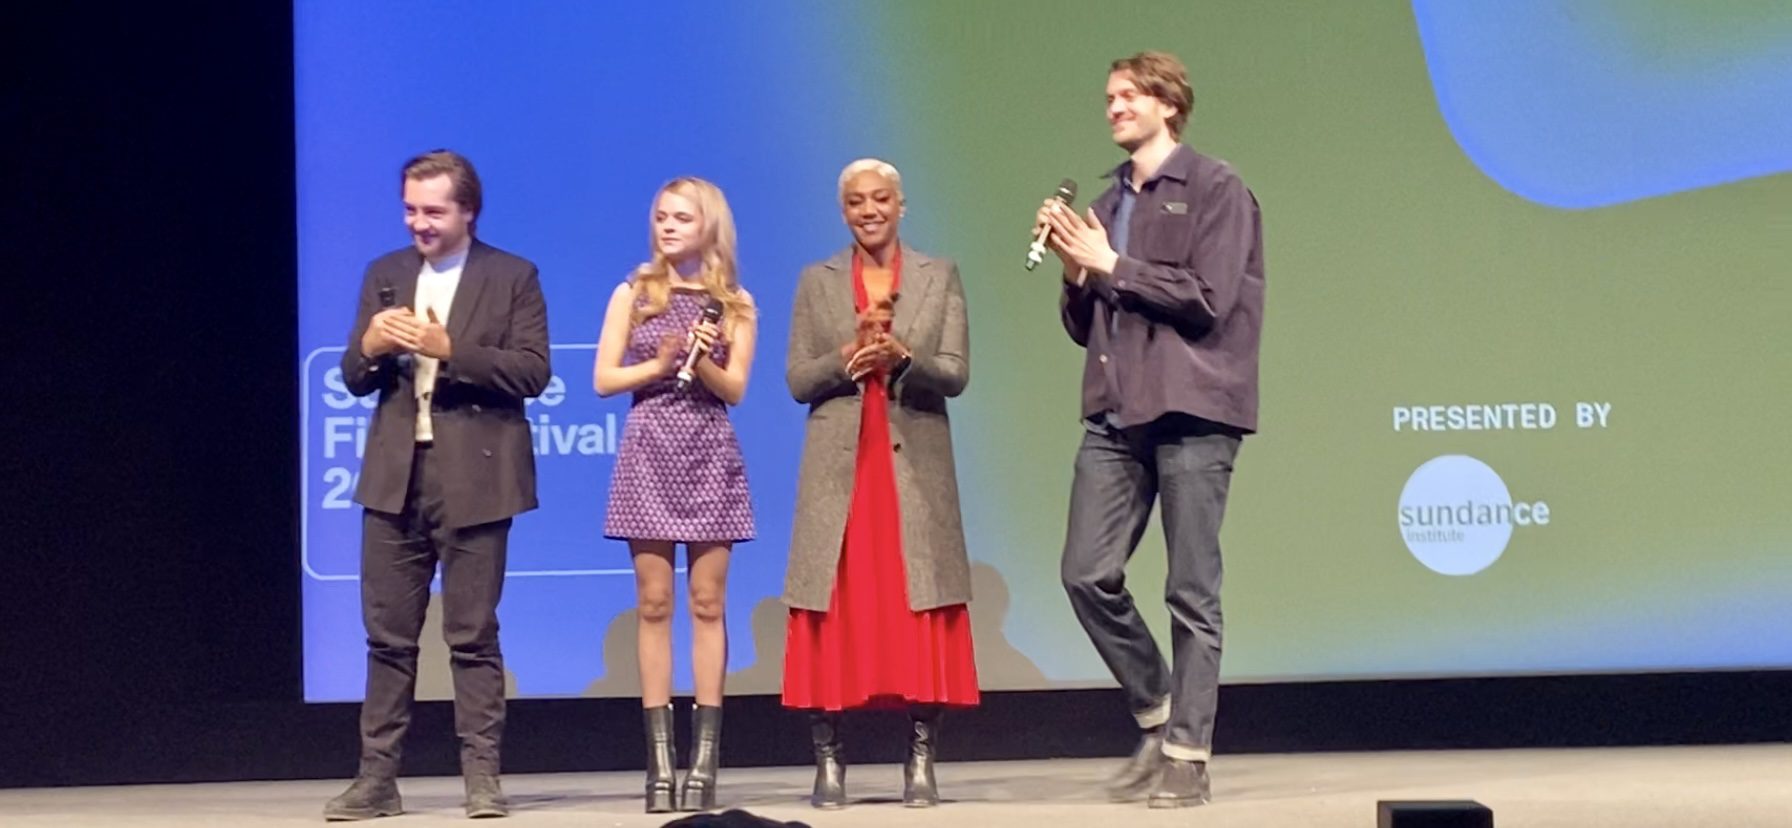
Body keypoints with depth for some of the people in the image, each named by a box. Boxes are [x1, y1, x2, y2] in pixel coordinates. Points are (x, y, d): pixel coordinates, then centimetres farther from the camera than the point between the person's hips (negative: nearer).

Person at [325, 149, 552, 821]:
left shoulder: (512, 277, 1)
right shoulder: (384, 275, 13)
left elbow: (532, 372, -9)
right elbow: (354, 378, 12)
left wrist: (449, 349, -18)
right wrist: (370, 347, -11)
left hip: (473, 478, -4)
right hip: (395, 475, 4)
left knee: (473, 635, 1)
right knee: (388, 635, 5)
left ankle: (482, 776, 6)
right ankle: (377, 776, 8)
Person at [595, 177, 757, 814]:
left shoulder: (734, 304, 7)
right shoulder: (632, 294, 6)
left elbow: (735, 389, 0)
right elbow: (604, 380, 1)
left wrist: (702, 362, -19)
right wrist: (660, 364, -12)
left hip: (710, 457, 0)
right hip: (649, 455, 0)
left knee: (707, 602, -1)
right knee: (654, 604, -1)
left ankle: (705, 760, -1)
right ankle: (661, 761, 0)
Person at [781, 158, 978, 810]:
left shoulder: (940, 277, 9)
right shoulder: (816, 282, 11)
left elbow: (956, 374, 1)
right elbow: (796, 379, 5)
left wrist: (902, 357, -17)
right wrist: (846, 360, -13)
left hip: (915, 463, 0)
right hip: (838, 466, 0)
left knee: (920, 612, -3)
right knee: (835, 610, -3)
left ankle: (920, 762, 1)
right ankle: (829, 762, 1)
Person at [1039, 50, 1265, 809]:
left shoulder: (1215, 190, -1)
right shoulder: (1107, 205, 17)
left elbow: (1205, 301, -12)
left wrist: (1111, 266, -8)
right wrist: (1076, 274, 0)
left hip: (1191, 411, -6)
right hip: (1115, 414, 6)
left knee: (1191, 593, -2)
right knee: (1087, 574, -2)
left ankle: (1188, 755, 4)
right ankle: (1156, 716, 16)